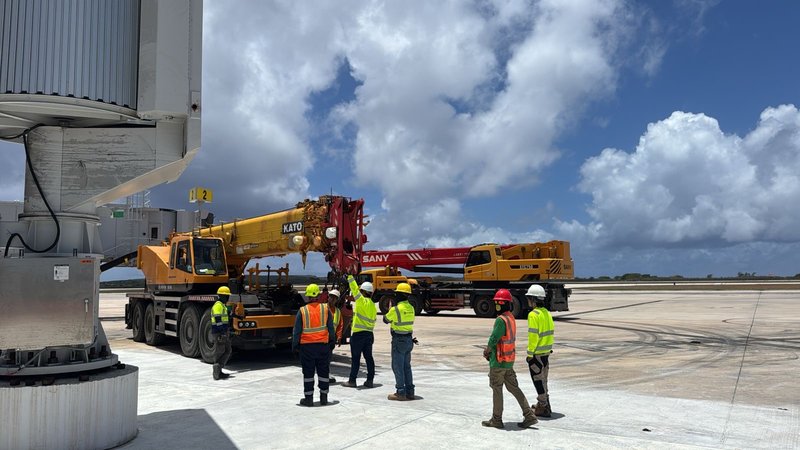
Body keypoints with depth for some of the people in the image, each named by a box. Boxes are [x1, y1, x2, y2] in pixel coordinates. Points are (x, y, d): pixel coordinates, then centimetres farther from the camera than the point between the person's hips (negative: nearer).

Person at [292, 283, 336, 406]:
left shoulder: (302, 311, -8)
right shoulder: (325, 309, -2)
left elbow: (297, 331, -4)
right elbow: (331, 328, 3)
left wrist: (295, 345, 6)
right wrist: (332, 341, 15)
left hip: (307, 346, -2)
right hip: (323, 345, 2)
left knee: (308, 373, 7)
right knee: (323, 372, 12)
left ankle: (308, 398, 11)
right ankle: (324, 397, 17)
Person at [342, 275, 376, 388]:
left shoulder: (362, 301, -11)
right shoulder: (373, 305, 13)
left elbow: (354, 289, -17)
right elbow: (373, 320, 14)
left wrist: (349, 276, -14)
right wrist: (370, 333, 18)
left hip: (358, 333, -8)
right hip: (369, 334, 8)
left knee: (356, 358, -1)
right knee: (369, 357, 9)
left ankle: (352, 380, 5)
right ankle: (370, 380, 11)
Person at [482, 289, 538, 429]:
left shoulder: (501, 320, -21)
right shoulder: (511, 318, 10)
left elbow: (493, 339, -19)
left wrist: (487, 351, 0)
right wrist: (490, 350, 12)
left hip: (498, 361, -9)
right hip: (509, 360, 9)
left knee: (496, 389, 4)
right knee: (514, 388, 13)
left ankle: (496, 420, 16)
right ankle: (529, 416, 12)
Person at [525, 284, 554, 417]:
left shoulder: (533, 315, -19)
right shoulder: (546, 313, 8)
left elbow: (533, 336, -21)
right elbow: (550, 331, 12)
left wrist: (530, 353, -15)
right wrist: (548, 348, 19)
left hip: (537, 353, -9)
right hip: (546, 352, 9)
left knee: (538, 380, 1)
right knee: (542, 379, 20)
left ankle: (544, 408, 7)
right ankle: (543, 404, 31)